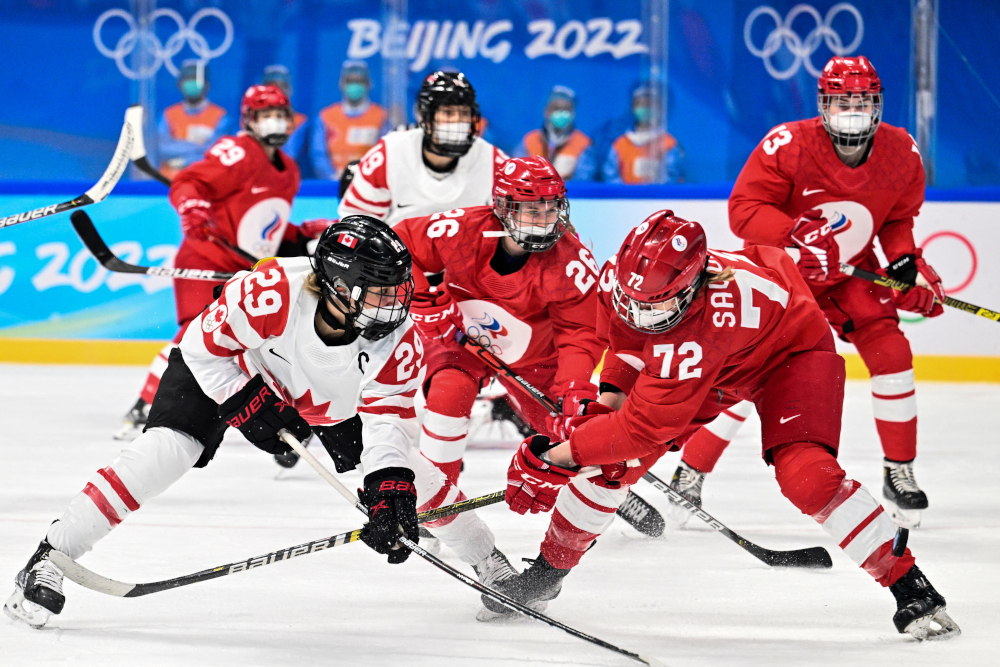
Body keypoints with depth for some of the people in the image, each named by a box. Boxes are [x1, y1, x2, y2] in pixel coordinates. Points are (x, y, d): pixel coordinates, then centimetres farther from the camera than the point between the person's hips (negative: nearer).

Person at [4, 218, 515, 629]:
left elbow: (388, 420, -30)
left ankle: (492, 566, 18)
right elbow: (204, 344, -24)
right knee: (164, 450, -23)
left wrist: (389, 490, -45)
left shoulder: (399, 340, -30)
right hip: (228, 369, -4)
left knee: (400, 469, -3)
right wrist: (249, 405, -27)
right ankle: (47, 561, -18)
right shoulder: (271, 292, -39)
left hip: (329, 401, 4)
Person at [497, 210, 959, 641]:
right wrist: (610, 397, -10)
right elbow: (627, 336, 1)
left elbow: (645, 425, -40)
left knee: (804, 473, -30)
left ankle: (912, 590, -20)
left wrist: (553, 459, -36)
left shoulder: (697, 335, -45)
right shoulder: (623, 278, -26)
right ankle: (548, 571, 18)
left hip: (791, 353, -7)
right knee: (612, 459, -2)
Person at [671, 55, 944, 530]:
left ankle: (899, 473, 7)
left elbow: (898, 220, 4)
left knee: (891, 355, -10)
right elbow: (743, 209, -26)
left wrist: (907, 262, -14)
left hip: (852, 273, 4)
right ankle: (687, 480, 1)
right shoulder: (787, 146, -27)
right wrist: (797, 238, -39)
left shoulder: (902, 156, -12)